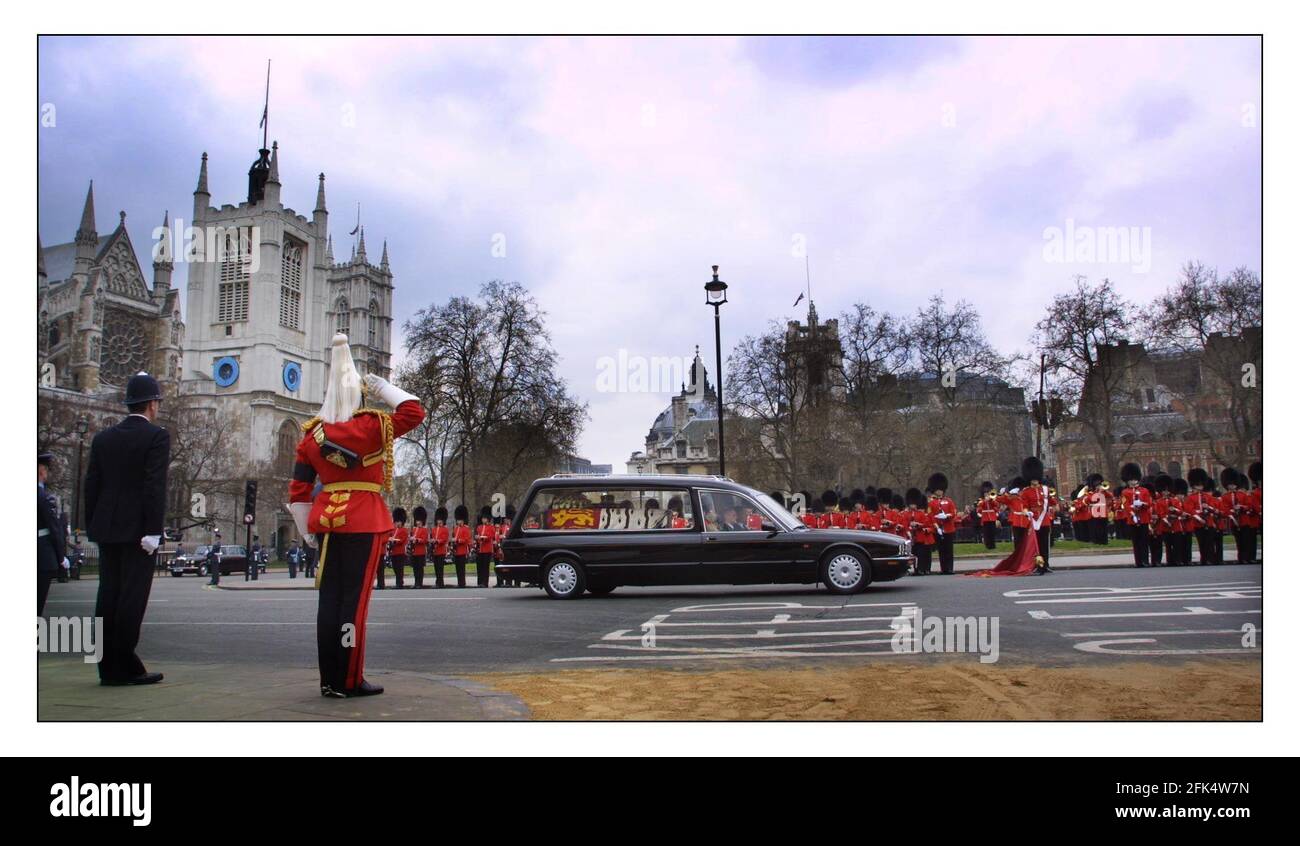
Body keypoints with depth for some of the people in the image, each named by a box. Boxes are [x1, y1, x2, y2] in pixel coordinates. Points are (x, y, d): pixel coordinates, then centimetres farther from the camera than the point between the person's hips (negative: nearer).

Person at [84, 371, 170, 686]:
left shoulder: (103, 438, 11)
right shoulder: (156, 436, -8)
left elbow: (91, 484, 11)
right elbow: (155, 486, -15)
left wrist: (92, 526, 15)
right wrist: (153, 530, -15)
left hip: (107, 530, 6)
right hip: (138, 529, -6)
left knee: (108, 594, 9)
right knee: (132, 595, -3)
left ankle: (108, 666, 12)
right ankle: (125, 667, -2)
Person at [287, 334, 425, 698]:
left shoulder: (311, 435, 7)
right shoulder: (371, 425, -9)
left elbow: (298, 491, 9)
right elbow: (414, 411, 0)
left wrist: (307, 530, 18)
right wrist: (382, 387, 5)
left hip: (326, 519, 5)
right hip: (364, 520, -5)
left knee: (329, 596, 9)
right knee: (355, 598, -1)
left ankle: (329, 680, 15)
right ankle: (351, 681, 3)